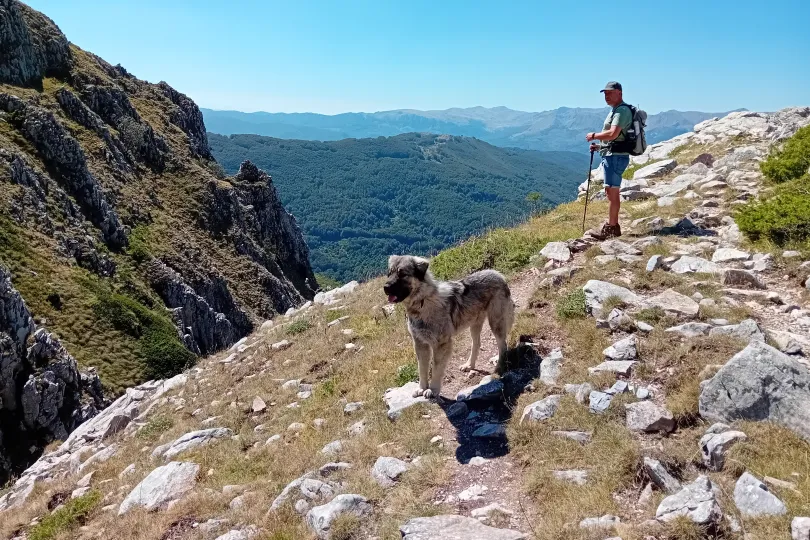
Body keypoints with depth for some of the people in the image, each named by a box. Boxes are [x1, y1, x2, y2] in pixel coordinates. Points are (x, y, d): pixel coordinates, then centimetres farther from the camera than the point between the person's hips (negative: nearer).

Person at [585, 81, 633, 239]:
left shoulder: (622, 110, -13)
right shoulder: (615, 110, 20)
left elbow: (613, 134, -25)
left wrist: (594, 136, -12)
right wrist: (599, 146, 15)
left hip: (616, 156, -11)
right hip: (611, 155, 11)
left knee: (612, 192, -8)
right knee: (611, 192, 15)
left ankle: (611, 227, -4)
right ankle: (613, 225, 23)